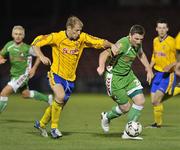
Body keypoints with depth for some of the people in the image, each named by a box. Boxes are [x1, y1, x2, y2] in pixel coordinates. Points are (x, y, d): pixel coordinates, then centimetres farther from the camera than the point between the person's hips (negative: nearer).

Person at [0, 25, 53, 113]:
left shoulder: (27, 48, -18)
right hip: (14, 75, 7)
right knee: (26, 94, 24)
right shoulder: (9, 45, -6)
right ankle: (48, 98, 43)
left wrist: (34, 68, -9)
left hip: (23, 74, -7)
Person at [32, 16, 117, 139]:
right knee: (60, 96, -29)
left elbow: (100, 42, -5)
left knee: (60, 105, 13)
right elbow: (36, 42, -9)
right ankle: (54, 127, -11)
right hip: (56, 74, -5)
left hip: (70, 78, 5)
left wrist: (111, 45, -23)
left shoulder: (82, 38, -5)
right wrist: (41, 57, -22)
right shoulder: (57, 37, -14)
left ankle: (41, 124, 38)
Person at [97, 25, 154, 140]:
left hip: (128, 74, 8)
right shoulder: (123, 44, -28)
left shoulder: (137, 43, -3)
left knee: (140, 100, -5)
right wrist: (101, 67, -55)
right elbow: (105, 54, -37)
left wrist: (149, 70, 20)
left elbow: (141, 54, 21)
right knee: (125, 107, -3)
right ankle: (107, 117, 30)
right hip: (115, 77, -8)